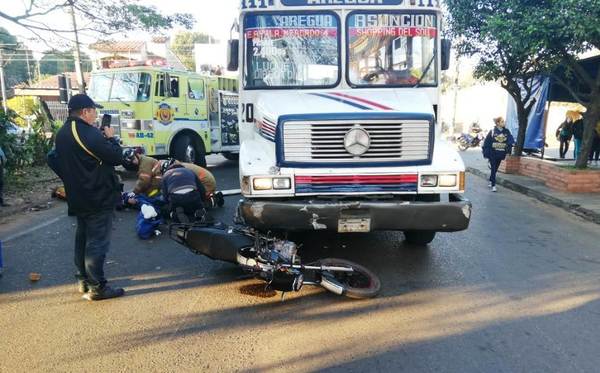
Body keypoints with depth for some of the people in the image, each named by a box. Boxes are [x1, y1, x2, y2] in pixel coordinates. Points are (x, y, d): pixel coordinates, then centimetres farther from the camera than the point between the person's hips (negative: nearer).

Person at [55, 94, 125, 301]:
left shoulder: (63, 134, 10)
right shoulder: (89, 133, -20)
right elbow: (116, 157, -18)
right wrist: (110, 137, 0)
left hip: (78, 197, 9)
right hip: (98, 197, -9)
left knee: (83, 238, 17)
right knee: (97, 242, -5)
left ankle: (83, 280, 27)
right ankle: (97, 287, 0)